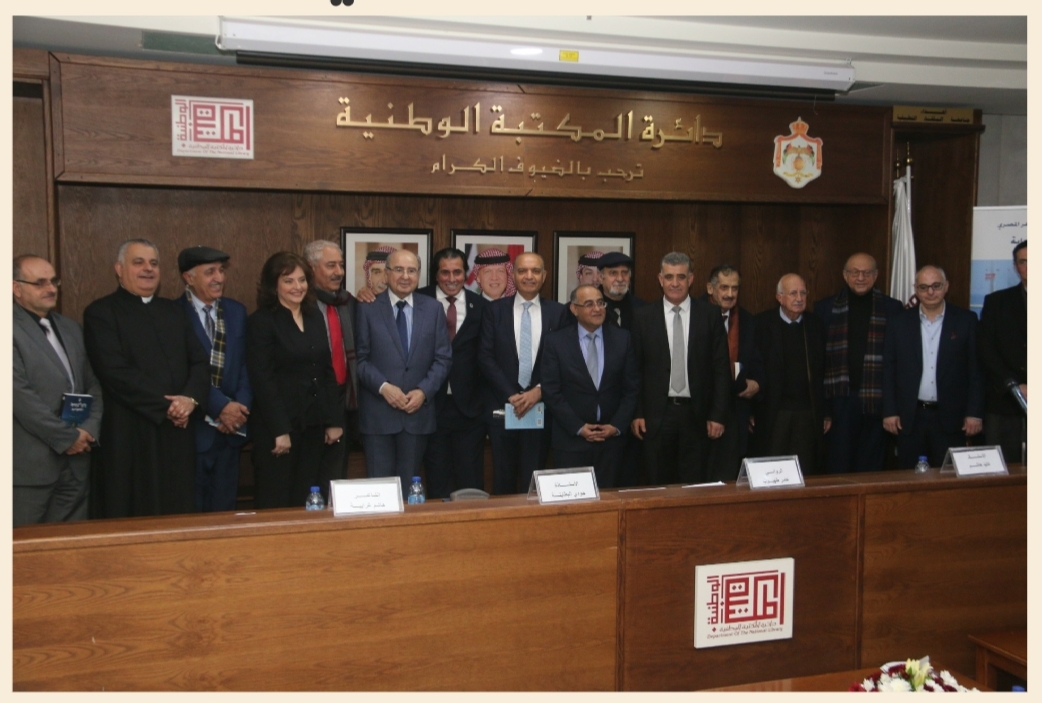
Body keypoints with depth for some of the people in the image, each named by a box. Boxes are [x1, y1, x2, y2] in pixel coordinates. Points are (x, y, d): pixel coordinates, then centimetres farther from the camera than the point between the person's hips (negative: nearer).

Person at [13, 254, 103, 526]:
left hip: (76, 461, 7)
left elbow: (92, 385, 16)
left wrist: (90, 428, -1)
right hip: (30, 464, -6)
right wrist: (66, 438, -11)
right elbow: (20, 395, -16)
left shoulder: (70, 328, 16)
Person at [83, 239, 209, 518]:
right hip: (129, 436, -5)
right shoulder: (101, 313, -1)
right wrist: (165, 406, -14)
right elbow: (115, 371, -13)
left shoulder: (174, 311, 17)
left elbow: (200, 361, 9)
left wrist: (191, 398, -10)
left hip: (178, 432, 5)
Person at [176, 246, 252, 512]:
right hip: (193, 427, -5)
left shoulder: (236, 311, 11)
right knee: (192, 510, 4)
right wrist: (220, 407, -16)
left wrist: (240, 407, -6)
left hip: (231, 426, 5)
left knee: (225, 507, 11)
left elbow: (246, 365, 7)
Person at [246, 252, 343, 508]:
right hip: (278, 425, -6)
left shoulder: (315, 316, 11)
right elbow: (262, 380, -13)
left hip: (313, 425, 6)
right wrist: (279, 430, -17)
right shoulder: (261, 321, -7)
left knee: (306, 501, 10)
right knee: (276, 502, 3)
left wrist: (334, 420, 6)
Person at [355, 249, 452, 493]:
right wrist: (383, 387, -15)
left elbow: (443, 358, 4)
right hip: (377, 411, -2)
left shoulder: (433, 309, 7)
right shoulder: (367, 308, 1)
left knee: (409, 485, 11)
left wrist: (423, 391, -8)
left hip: (418, 410, 2)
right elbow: (360, 358, -3)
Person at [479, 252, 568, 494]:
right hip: (502, 407, 0)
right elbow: (485, 358, -2)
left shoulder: (557, 312, 5)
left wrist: (539, 391, -11)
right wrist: (511, 395, -10)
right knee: (503, 479, 7)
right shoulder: (495, 310, 4)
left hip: (541, 407, 0)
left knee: (534, 480, 4)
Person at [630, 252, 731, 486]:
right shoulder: (643, 317, 2)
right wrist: (636, 413, -3)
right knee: (658, 487, 6)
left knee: (695, 485, 6)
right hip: (656, 415, 0)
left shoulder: (710, 316, 3)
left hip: (696, 414, 0)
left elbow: (721, 369, 3)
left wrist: (718, 415, -2)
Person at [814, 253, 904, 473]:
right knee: (838, 469, 4)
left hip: (877, 403, 1)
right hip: (840, 399, -1)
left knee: (871, 470, 10)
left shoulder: (892, 309, 6)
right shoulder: (825, 308, 5)